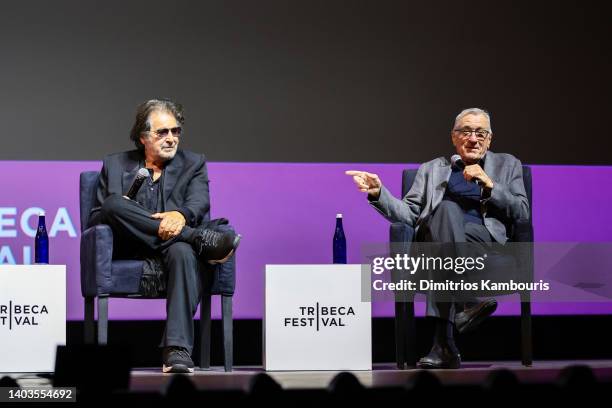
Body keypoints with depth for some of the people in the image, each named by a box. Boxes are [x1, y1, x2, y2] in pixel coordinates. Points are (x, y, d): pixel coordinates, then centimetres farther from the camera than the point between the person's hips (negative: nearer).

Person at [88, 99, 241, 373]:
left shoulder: (193, 164, 20)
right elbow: (96, 219, 14)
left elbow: (199, 203, 1)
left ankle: (177, 351, -48)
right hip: (129, 252, 0)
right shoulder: (115, 165, 20)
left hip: (171, 246, 0)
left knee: (184, 253, -38)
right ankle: (199, 238, -31)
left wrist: (181, 214, -24)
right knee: (114, 204, -30)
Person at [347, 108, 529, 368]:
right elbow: (408, 214, 17)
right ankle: (469, 301, -48)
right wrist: (379, 192, 0)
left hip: (486, 242, -1)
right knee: (447, 207, -35)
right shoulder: (432, 170, 28)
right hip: (438, 242, 1)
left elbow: (521, 212, 12)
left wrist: (489, 185, -1)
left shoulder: (507, 165, 25)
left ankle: (444, 341, -43)